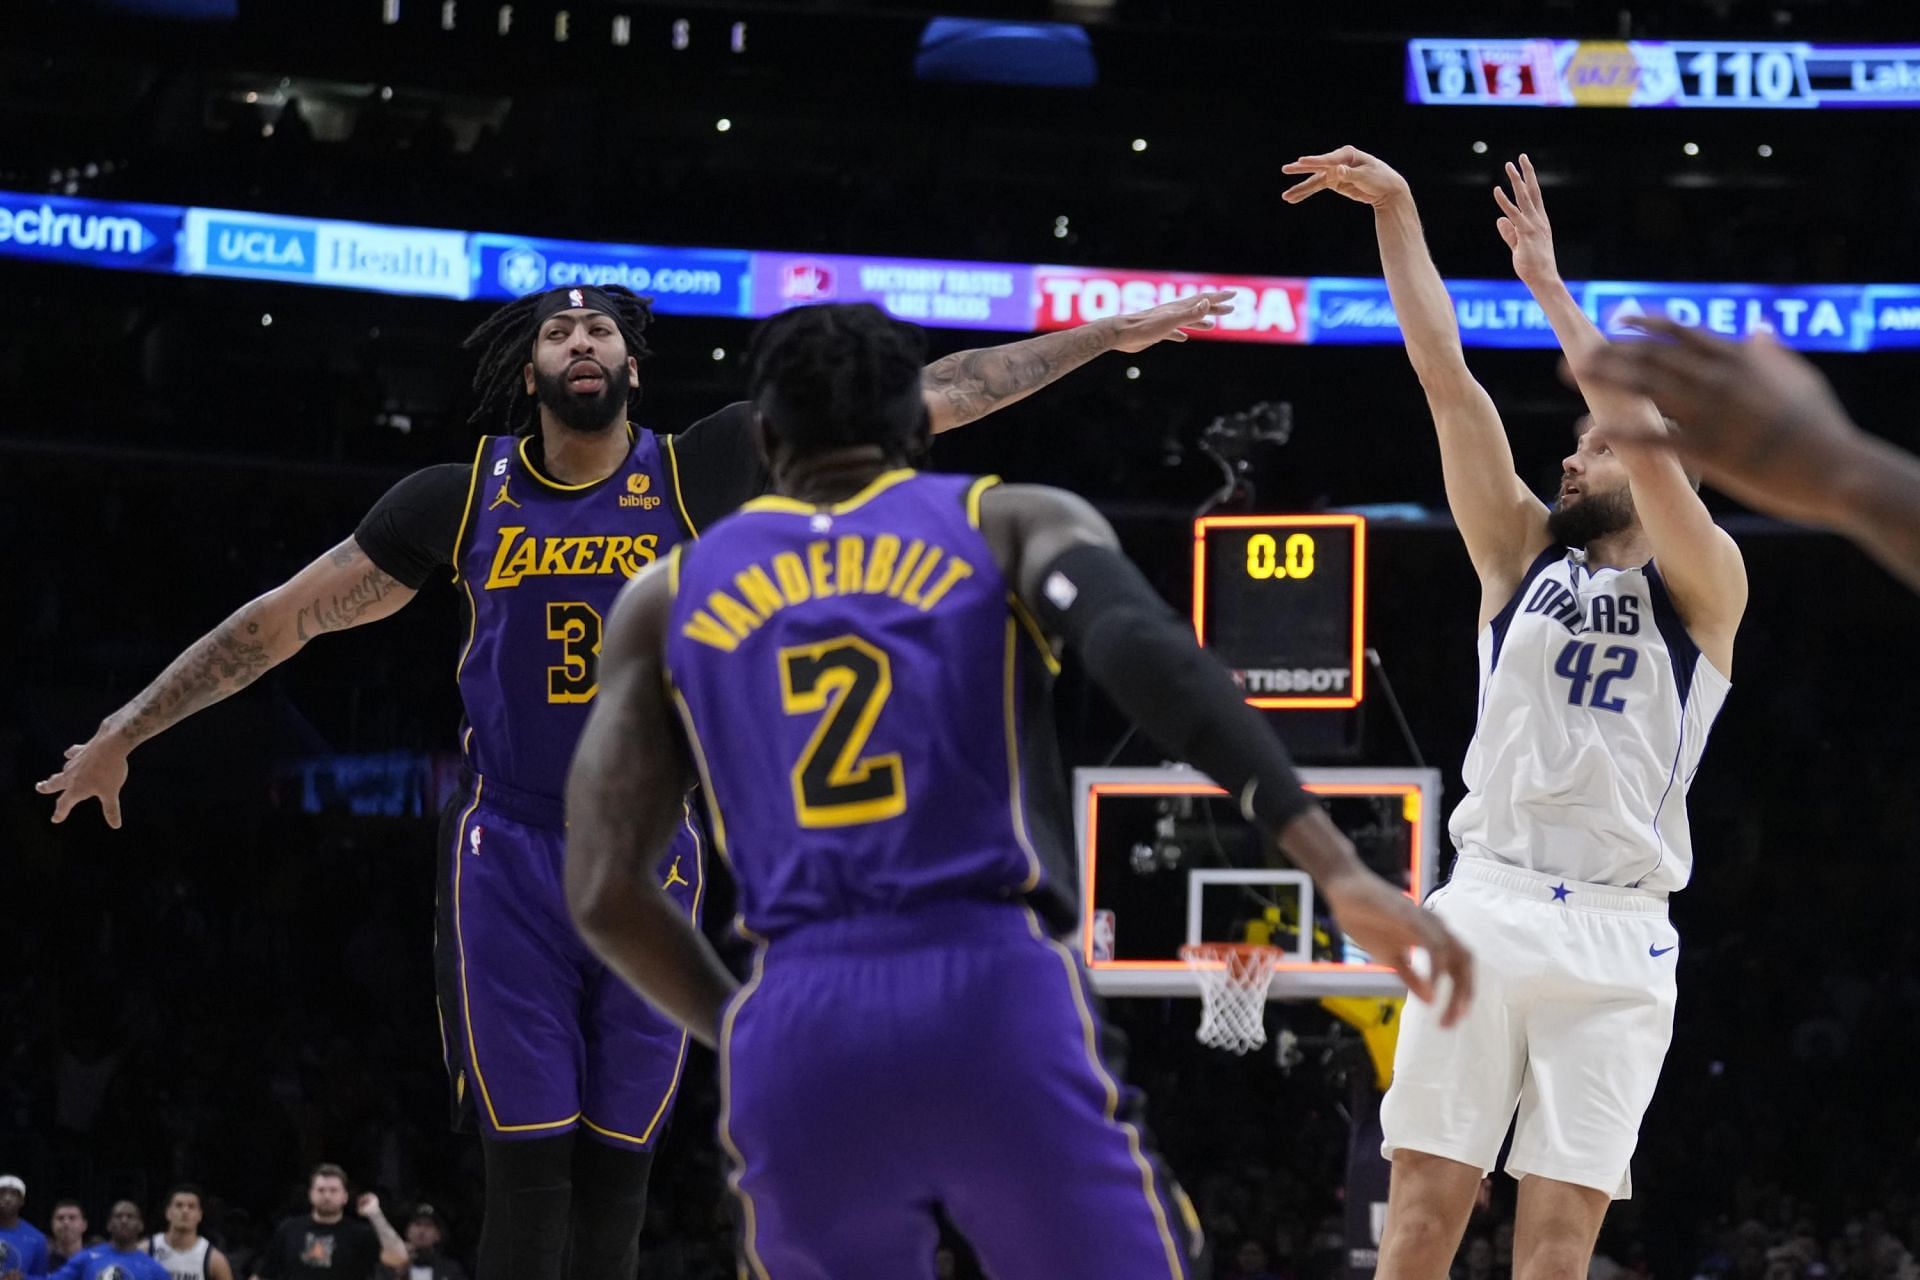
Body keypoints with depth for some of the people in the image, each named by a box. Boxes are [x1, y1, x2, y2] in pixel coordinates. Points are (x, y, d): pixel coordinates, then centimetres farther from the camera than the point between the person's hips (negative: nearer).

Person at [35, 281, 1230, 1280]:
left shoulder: (700, 473, -3)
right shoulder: (462, 497, -1)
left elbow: (925, 400, -2)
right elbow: (287, 614, 6)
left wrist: (1110, 335, -3)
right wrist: (124, 730, 9)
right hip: (510, 858, -1)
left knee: (618, 1166, 3)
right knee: (528, 1166, -6)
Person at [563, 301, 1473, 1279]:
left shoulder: (669, 595, 21)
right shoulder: (1014, 524, 15)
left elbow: (605, 893, 13)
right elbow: (1142, 648, -8)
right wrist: (1336, 868, -15)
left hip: (799, 1029, 2)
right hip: (1000, 1004, -2)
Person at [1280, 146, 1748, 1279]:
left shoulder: (1707, 588, 6)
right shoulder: (1524, 555, 15)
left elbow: (1643, 430, -11)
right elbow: (1446, 377, 9)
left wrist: (1550, 284, -7)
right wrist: (1396, 213, 3)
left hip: (1617, 936, -2)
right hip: (1488, 907, 2)